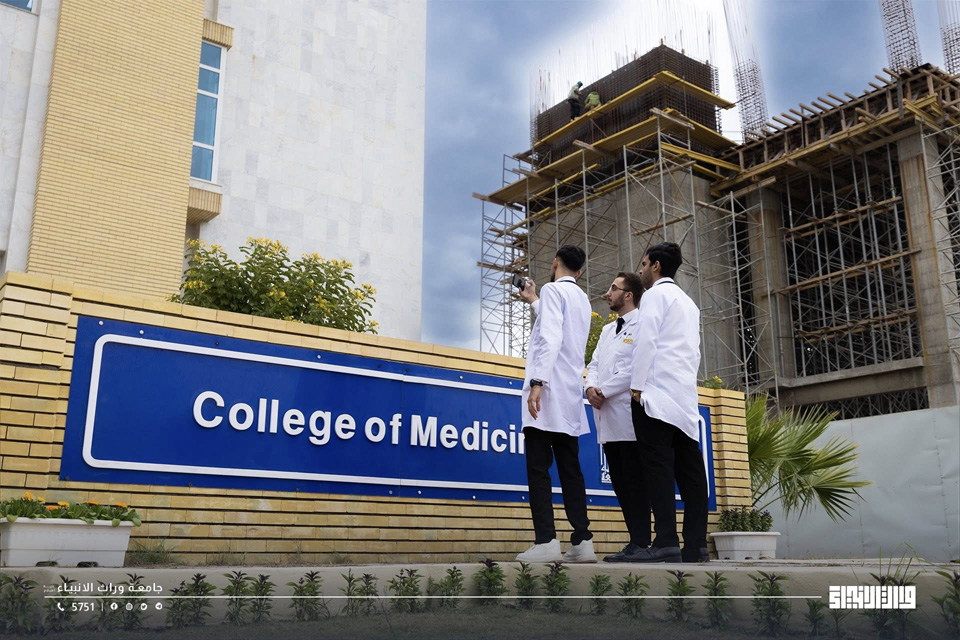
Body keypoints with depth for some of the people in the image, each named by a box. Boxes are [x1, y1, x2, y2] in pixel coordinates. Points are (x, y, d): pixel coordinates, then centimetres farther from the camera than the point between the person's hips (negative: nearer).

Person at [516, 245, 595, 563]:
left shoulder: (553, 289, -3)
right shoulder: (582, 299, 22)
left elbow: (550, 339, -17)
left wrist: (537, 382, -23)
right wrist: (535, 302, 50)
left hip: (548, 393, -8)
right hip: (571, 396, 8)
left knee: (538, 468, -9)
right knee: (570, 469, 5)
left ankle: (545, 541, -14)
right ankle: (582, 541, 1)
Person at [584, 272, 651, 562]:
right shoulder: (607, 330, 24)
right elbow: (594, 364, 19)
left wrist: (605, 391, -12)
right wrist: (591, 387, -1)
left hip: (628, 415, -8)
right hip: (607, 416, 8)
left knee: (634, 481, -6)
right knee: (620, 483, 8)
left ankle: (640, 543, -3)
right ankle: (637, 540, 13)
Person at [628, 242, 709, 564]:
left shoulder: (655, 294, 2)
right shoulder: (688, 302, 26)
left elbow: (646, 341, -9)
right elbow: (693, 352, 22)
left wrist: (636, 386, -10)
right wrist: (686, 384, 19)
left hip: (657, 392, -8)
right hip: (685, 393, 8)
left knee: (658, 464, -12)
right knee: (688, 468, 1)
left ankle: (666, 542, -18)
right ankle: (695, 545, -2)